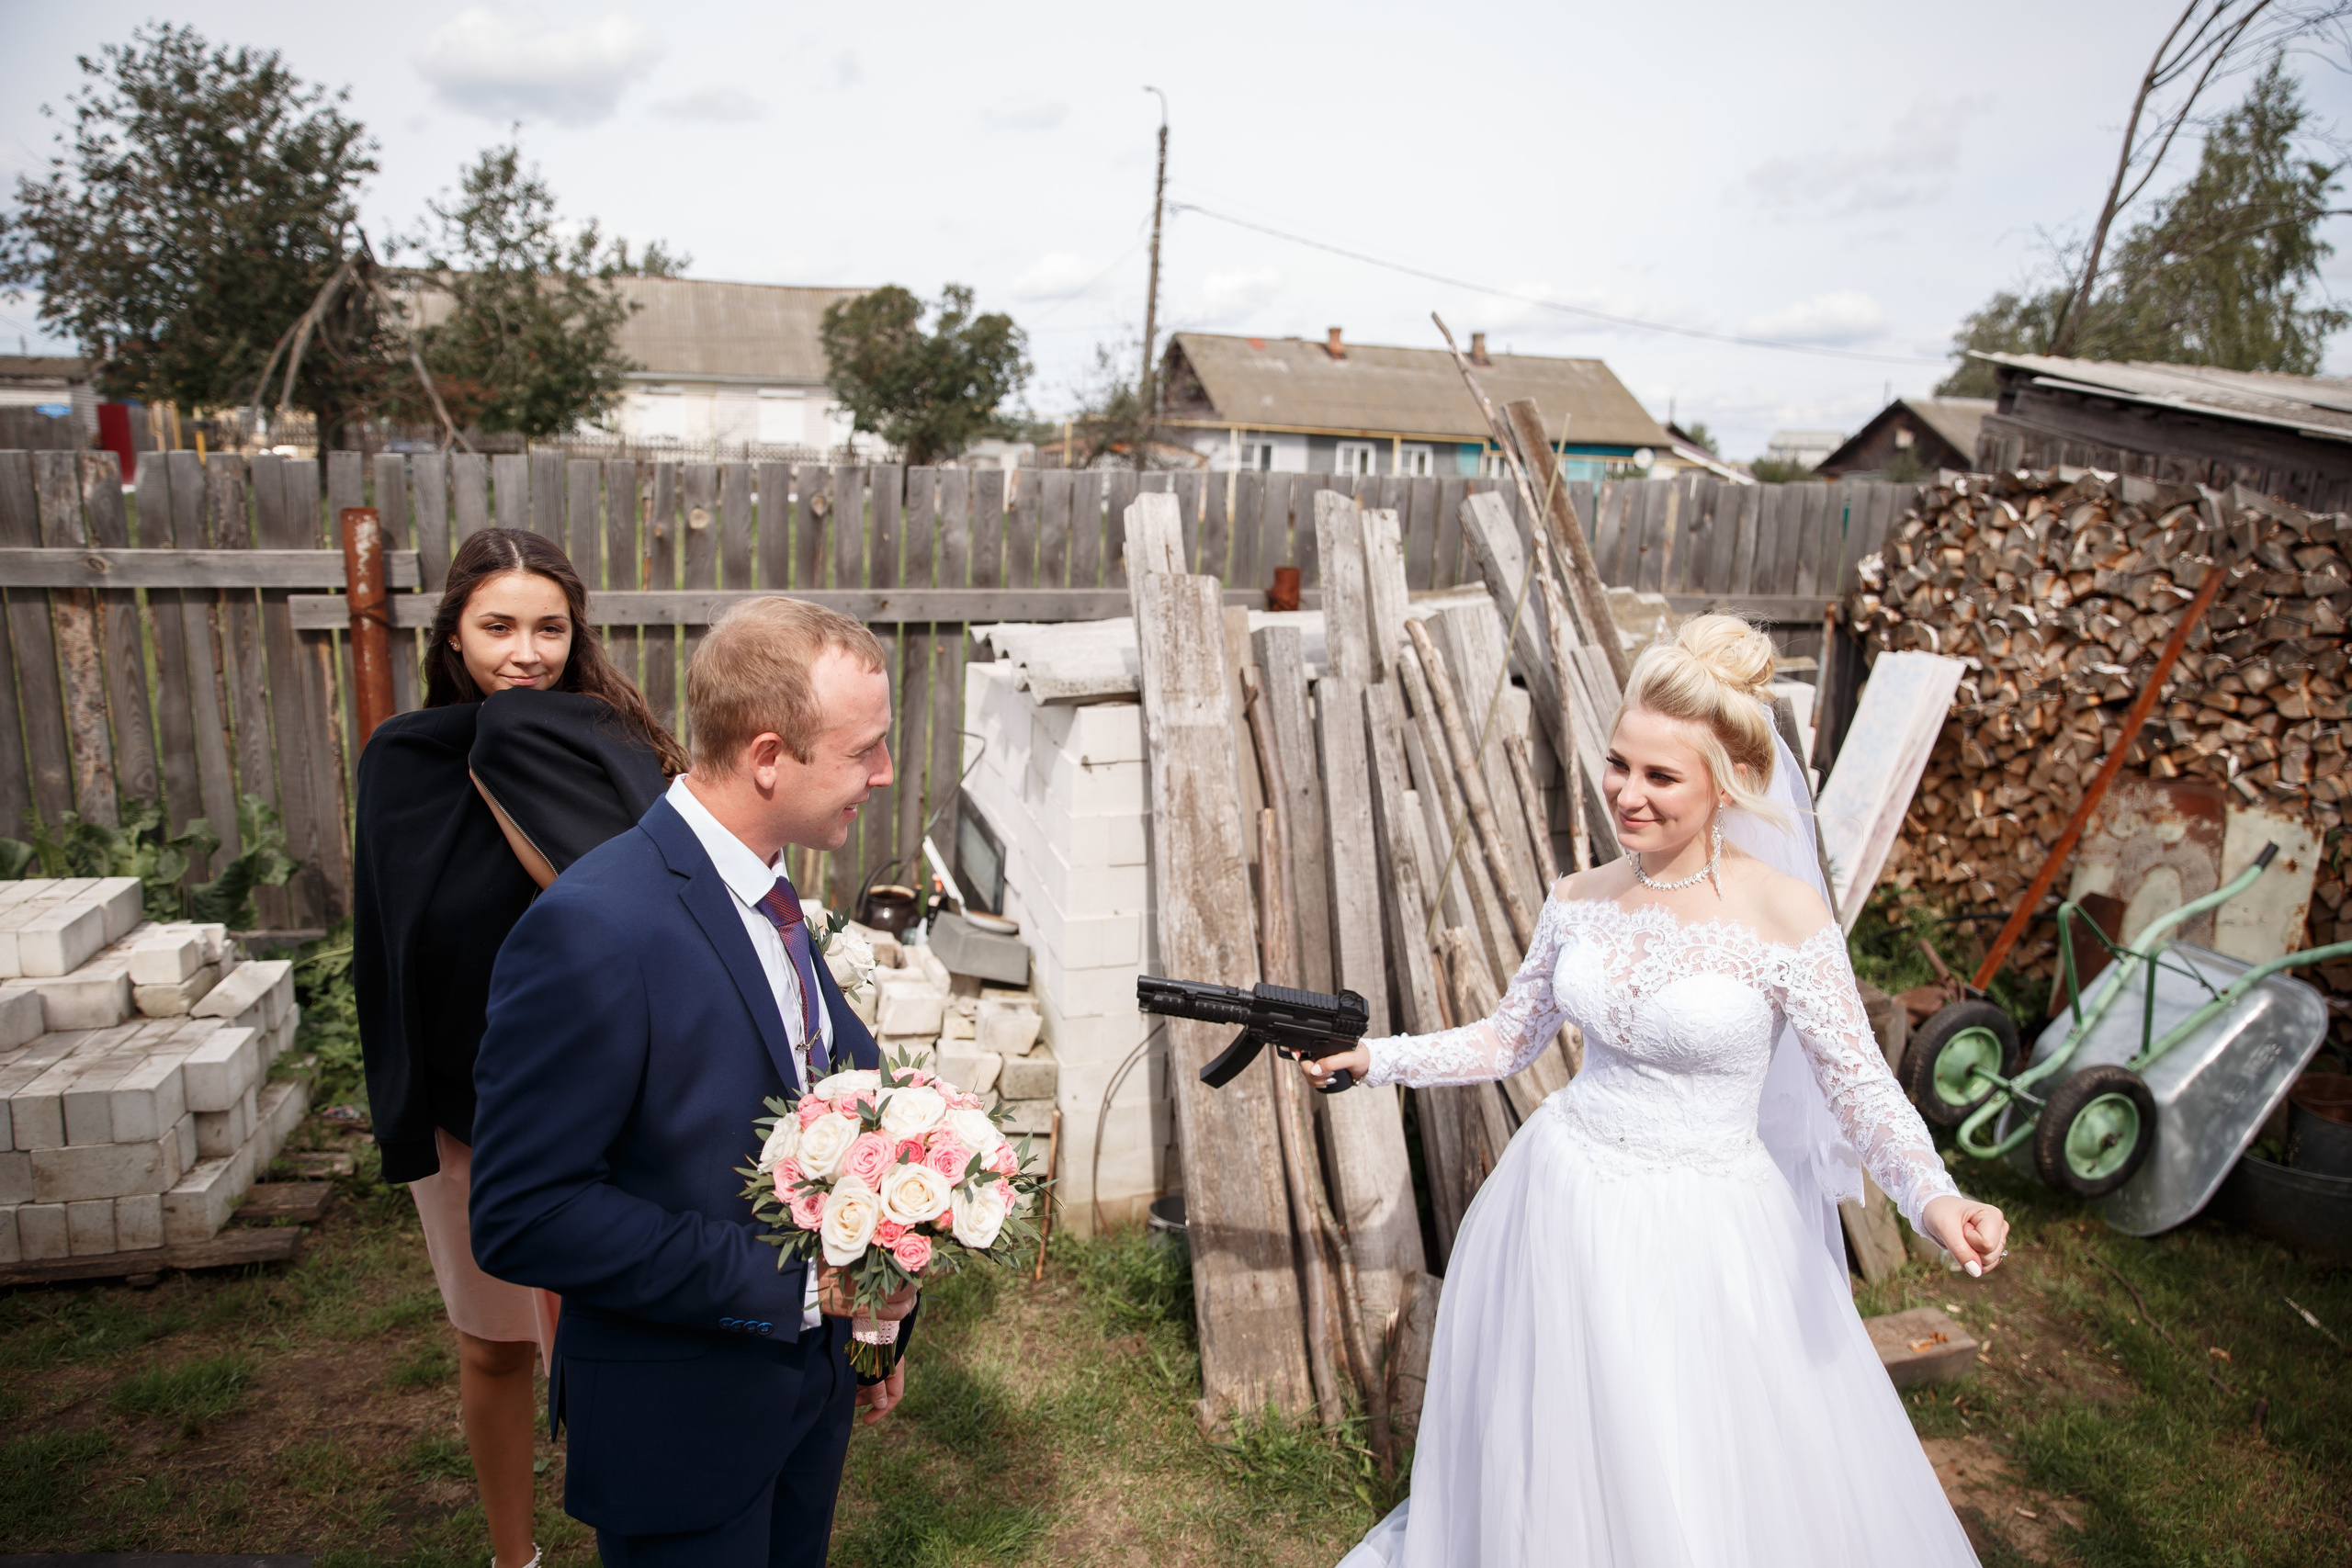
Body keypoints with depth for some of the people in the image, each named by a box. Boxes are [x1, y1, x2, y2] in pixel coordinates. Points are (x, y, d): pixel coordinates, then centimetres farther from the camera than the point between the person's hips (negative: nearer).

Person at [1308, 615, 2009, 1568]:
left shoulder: (1782, 915, -16)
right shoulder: (1579, 902, -3)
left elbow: (1860, 1089, -13)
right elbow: (1507, 1041, 8)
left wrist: (1934, 1200, -29)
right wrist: (1373, 1058, 3)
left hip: (1703, 1236, -4)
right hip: (1564, 1204, 4)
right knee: (1548, 1464, 22)